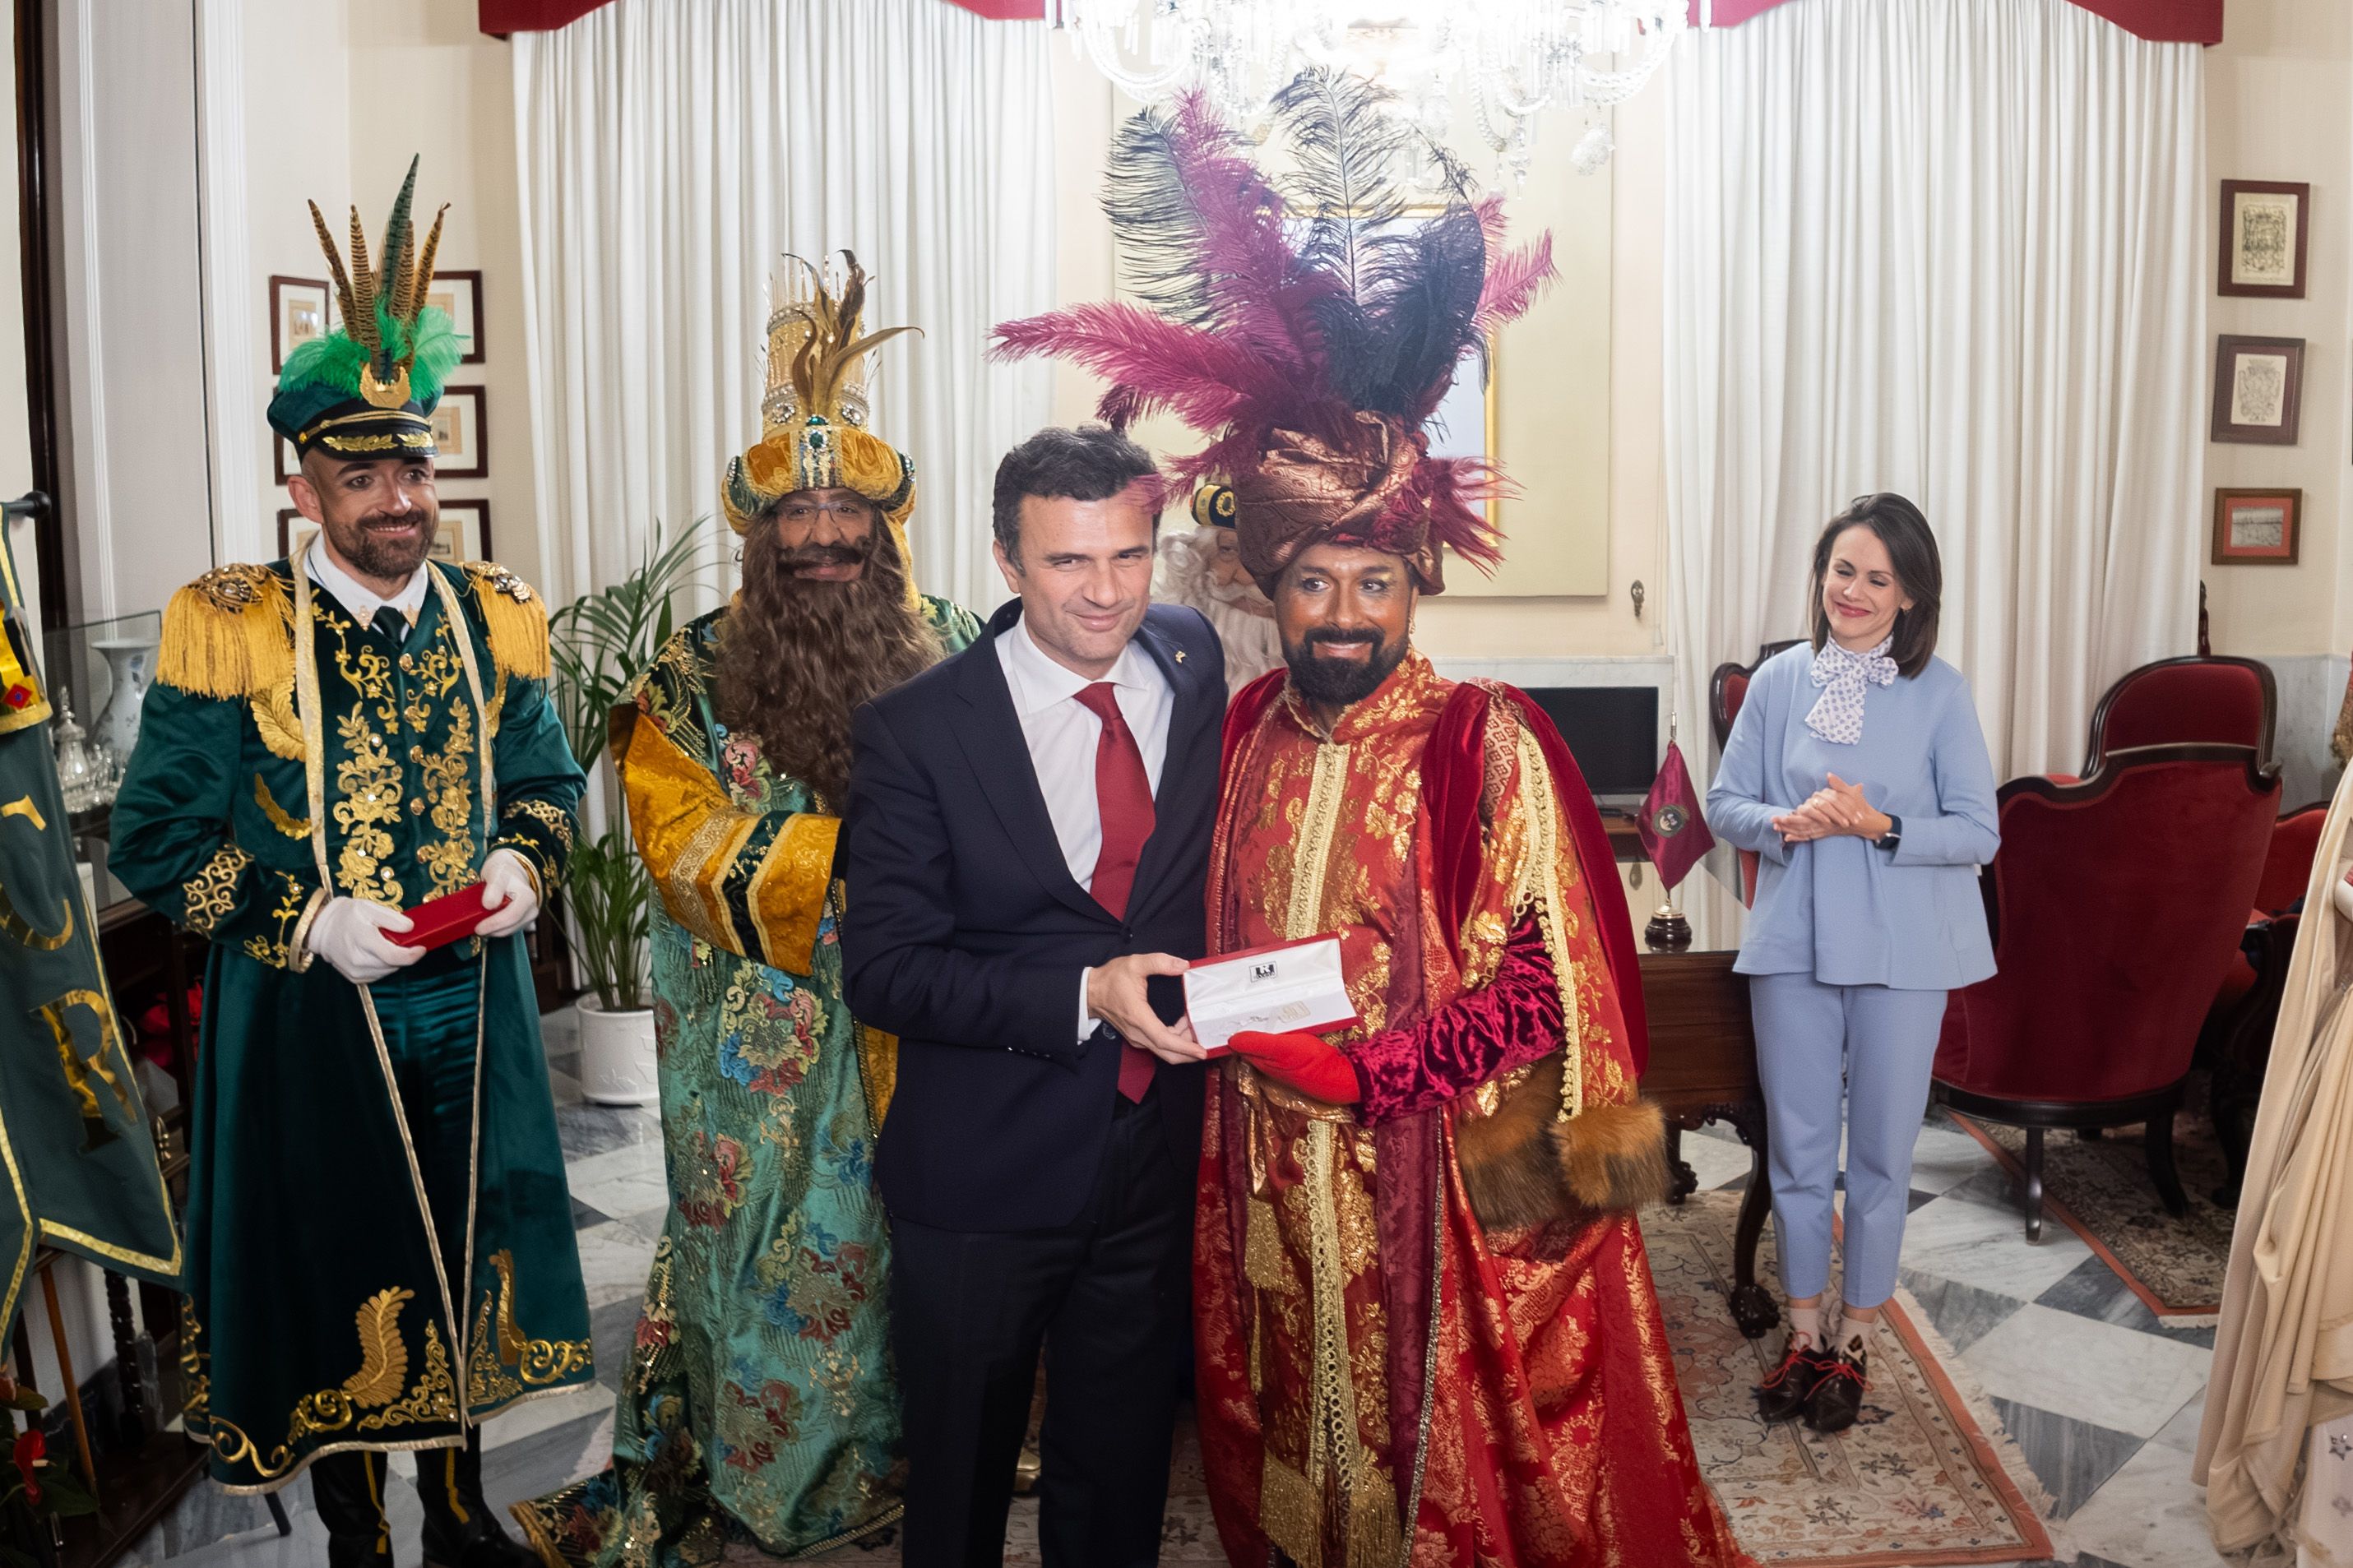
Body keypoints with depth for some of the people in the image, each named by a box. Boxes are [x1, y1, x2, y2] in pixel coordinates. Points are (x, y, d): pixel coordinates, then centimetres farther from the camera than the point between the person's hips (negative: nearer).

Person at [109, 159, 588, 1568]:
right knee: (333, 1269, 11)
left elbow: (548, 778, 12)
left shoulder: (496, 619, 2)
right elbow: (157, 837, -7)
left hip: (471, 1007, 3)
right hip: (309, 1018, -3)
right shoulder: (227, 631, -8)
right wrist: (309, 919, -18)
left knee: (467, 1259, 16)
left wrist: (523, 861, -9)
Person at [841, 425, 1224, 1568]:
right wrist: (1085, 996, -25)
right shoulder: (914, 730, -14)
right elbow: (886, 969, -14)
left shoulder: (1197, 668, -3)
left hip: (1158, 1161, 3)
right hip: (983, 1175, -3)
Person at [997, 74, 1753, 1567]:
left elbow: (1538, 979, -13)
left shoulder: (1489, 746, -10)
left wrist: (1363, 1066, -20)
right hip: (1266, 1190, 5)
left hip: (1443, 1191, -4)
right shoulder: (1240, 738, 4)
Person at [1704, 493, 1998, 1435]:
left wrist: (1881, 827, -20)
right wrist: (1786, 822, -15)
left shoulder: (1939, 692, -4)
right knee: (1797, 1146, 10)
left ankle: (1855, 1338, 27)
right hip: (1793, 942, 2)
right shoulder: (1779, 681, 1)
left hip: (1902, 950, -1)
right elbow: (1724, 803, 5)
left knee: (1881, 1150, 9)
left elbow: (1979, 832, -5)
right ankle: (1803, 1330, 27)